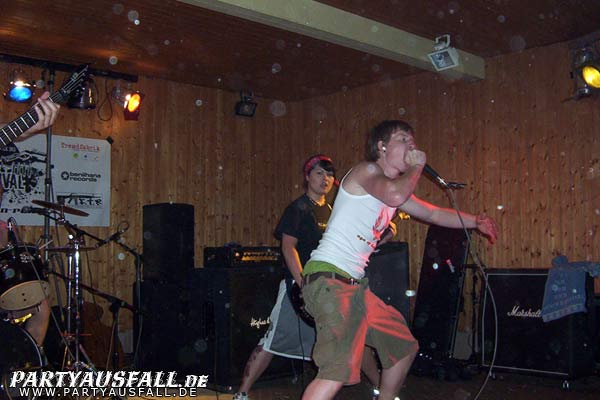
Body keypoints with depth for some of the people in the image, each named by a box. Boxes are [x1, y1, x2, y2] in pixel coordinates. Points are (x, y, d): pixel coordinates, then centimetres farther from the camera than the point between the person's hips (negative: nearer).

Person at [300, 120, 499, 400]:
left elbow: (434, 214, 33)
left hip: (354, 286, 10)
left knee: (405, 347, 21)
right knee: (340, 369, -26)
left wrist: (475, 221, 29)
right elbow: (395, 195, -28)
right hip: (329, 278, -10)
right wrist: (416, 166, -10)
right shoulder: (366, 171, -7)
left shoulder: (396, 185, 21)